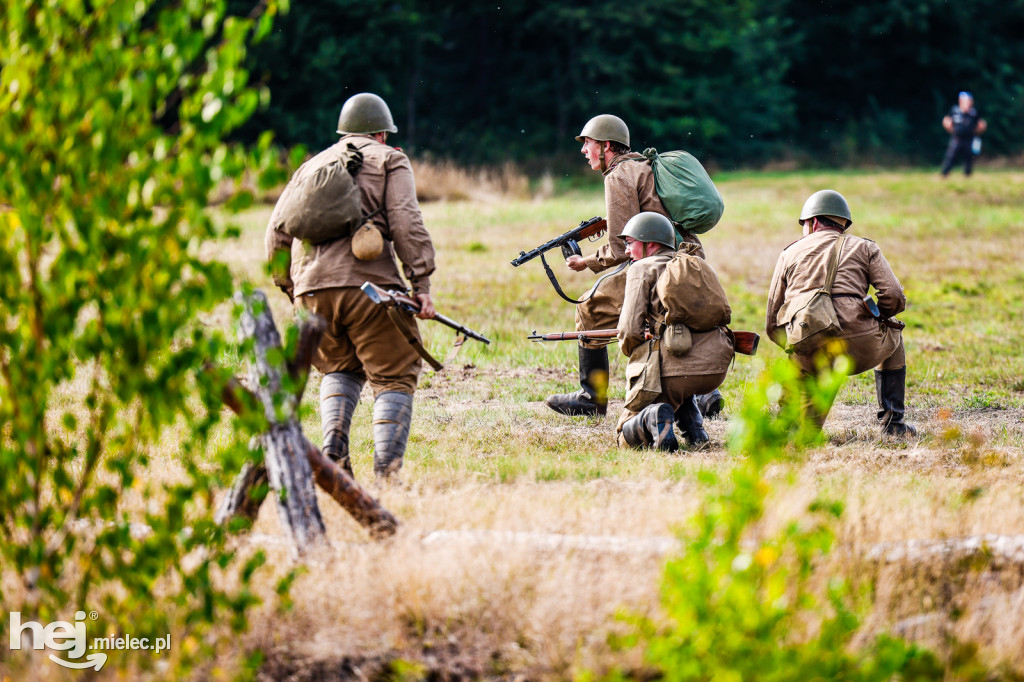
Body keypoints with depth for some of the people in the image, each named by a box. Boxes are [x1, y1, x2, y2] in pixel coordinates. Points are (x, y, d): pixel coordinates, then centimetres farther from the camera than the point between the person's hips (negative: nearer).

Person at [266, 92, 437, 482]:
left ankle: (333, 451, 2)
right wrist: (422, 285, -6)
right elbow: (406, 225, -4)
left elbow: (277, 233, 22)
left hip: (311, 289, 5)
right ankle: (387, 469, -14)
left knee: (340, 370, 24)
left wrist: (288, 286, 28)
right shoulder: (389, 161, 10)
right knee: (395, 377, 2)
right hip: (368, 285, -5)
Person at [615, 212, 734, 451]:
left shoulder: (642, 268, 4)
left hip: (678, 369, -6)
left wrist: (628, 348, 18)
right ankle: (694, 430, 18)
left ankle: (653, 419, -22)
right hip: (717, 368, 6)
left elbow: (630, 330, -5)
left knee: (628, 436, 10)